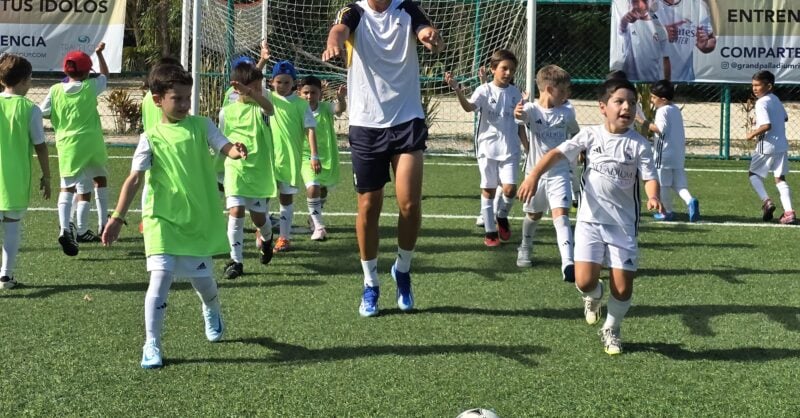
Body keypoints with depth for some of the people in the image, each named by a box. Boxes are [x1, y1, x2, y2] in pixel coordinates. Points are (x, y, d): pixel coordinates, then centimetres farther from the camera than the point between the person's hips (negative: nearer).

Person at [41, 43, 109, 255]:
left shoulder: (55, 90, 1)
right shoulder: (91, 87, 1)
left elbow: (43, 114, 6)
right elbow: (105, 75, 19)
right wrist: (99, 53, 29)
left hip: (67, 144, 0)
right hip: (91, 142, 0)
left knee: (67, 187, -6)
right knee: (100, 178, 24)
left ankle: (65, 229, -28)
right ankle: (103, 224, 28)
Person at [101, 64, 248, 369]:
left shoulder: (201, 126, 2)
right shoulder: (151, 138, -3)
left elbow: (225, 147, -12)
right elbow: (134, 179, -10)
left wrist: (236, 151, -37)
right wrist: (118, 216, -19)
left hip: (200, 219, 2)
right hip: (162, 219, -2)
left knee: (202, 279, 12)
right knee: (161, 277, -16)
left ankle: (212, 311, 48)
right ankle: (151, 344, -5)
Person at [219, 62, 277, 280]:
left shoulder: (259, 108, -2)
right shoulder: (226, 112, 3)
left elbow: (268, 106, -30)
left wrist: (251, 93, -48)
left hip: (260, 171, 0)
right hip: (235, 170, 0)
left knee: (259, 217, 6)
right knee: (235, 211, -15)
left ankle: (266, 239, 42)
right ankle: (236, 260, -7)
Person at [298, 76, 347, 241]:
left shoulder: (326, 108, -12)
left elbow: (340, 109, -32)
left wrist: (341, 98, -53)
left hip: (328, 156, 3)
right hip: (307, 157, -3)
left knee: (323, 190, 20)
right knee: (313, 188, -22)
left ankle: (314, 218, 46)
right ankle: (318, 226, -14)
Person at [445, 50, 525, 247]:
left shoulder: (515, 93, 5)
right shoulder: (484, 90, -6)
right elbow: (469, 107, -26)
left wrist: (527, 147, 12)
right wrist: (457, 89, -43)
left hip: (510, 149, 2)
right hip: (488, 147, -2)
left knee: (510, 188, -9)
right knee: (489, 189, 4)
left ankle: (502, 216, 21)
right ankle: (490, 231, 15)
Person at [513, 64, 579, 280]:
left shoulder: (567, 112, -1)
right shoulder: (532, 110, -12)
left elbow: (575, 133, 20)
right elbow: (523, 114, -37)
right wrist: (518, 112, -58)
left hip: (560, 173, 0)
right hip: (536, 172, 0)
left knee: (561, 214, -16)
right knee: (533, 214, 18)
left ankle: (568, 263, -26)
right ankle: (525, 248, 47)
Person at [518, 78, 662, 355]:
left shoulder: (639, 144, -2)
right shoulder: (590, 135, 0)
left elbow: (649, 177, -8)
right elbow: (558, 153, -5)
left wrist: (653, 197, -30)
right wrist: (534, 176, -19)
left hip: (624, 224, 0)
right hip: (591, 220, 0)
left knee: (623, 287, -1)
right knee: (584, 281, -12)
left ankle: (611, 329, 29)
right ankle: (593, 296, 28)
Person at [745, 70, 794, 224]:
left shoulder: (761, 103, -15)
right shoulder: (776, 100, 12)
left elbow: (767, 125, -26)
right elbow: (785, 118, 28)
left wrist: (753, 134, -11)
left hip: (767, 146, -7)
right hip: (782, 145, 7)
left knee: (754, 174, 13)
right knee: (780, 178, 8)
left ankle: (766, 200, -7)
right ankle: (789, 212, -4)